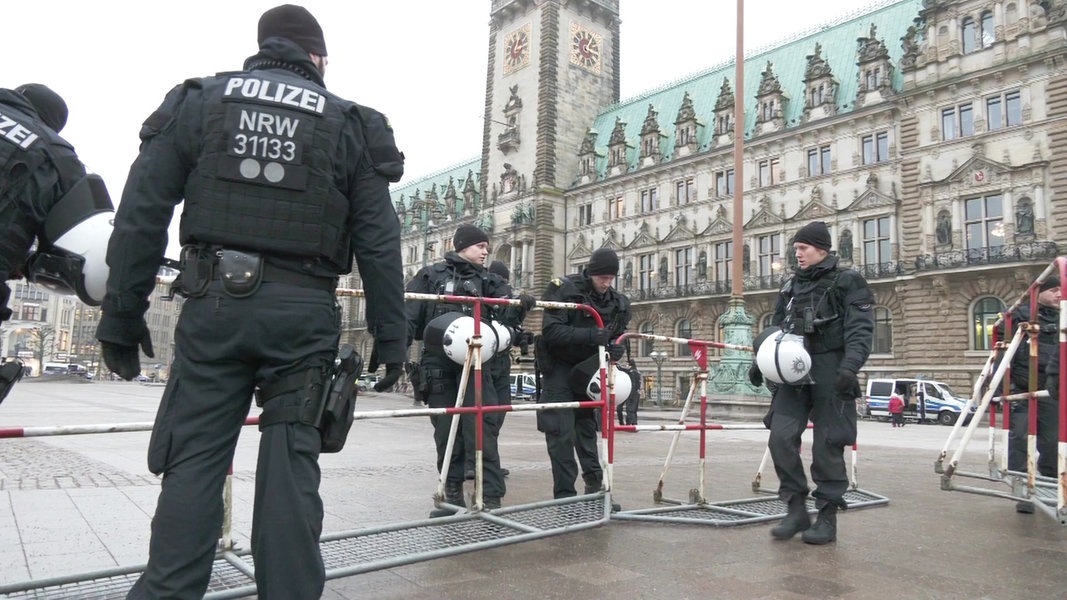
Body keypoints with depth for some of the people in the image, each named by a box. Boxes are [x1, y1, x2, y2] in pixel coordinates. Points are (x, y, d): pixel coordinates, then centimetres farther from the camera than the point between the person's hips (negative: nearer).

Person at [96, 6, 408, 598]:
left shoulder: (197, 101, 10)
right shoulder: (349, 125, 8)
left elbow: (139, 216, 4)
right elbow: (379, 242, 3)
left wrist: (121, 314, 8)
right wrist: (390, 337, 6)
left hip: (213, 302, 1)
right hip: (302, 311, 0)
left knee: (193, 460, 7)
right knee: (290, 462, 5)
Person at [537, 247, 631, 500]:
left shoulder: (618, 302, -1)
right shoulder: (563, 290, -18)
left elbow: (618, 336, 7)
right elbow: (551, 330, -26)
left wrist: (616, 348, -18)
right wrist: (589, 335, -39)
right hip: (559, 368, -5)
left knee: (587, 427, 15)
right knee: (561, 432, -8)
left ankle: (594, 481, 29)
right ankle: (564, 494, -1)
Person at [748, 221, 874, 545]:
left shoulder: (847, 281, -1)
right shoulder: (791, 285, 17)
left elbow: (860, 329, -10)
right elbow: (776, 327, 22)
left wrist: (850, 366, -24)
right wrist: (760, 361, 12)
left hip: (830, 374, -5)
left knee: (827, 446, 0)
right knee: (781, 437, -5)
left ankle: (827, 518, 12)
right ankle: (796, 509, 9)